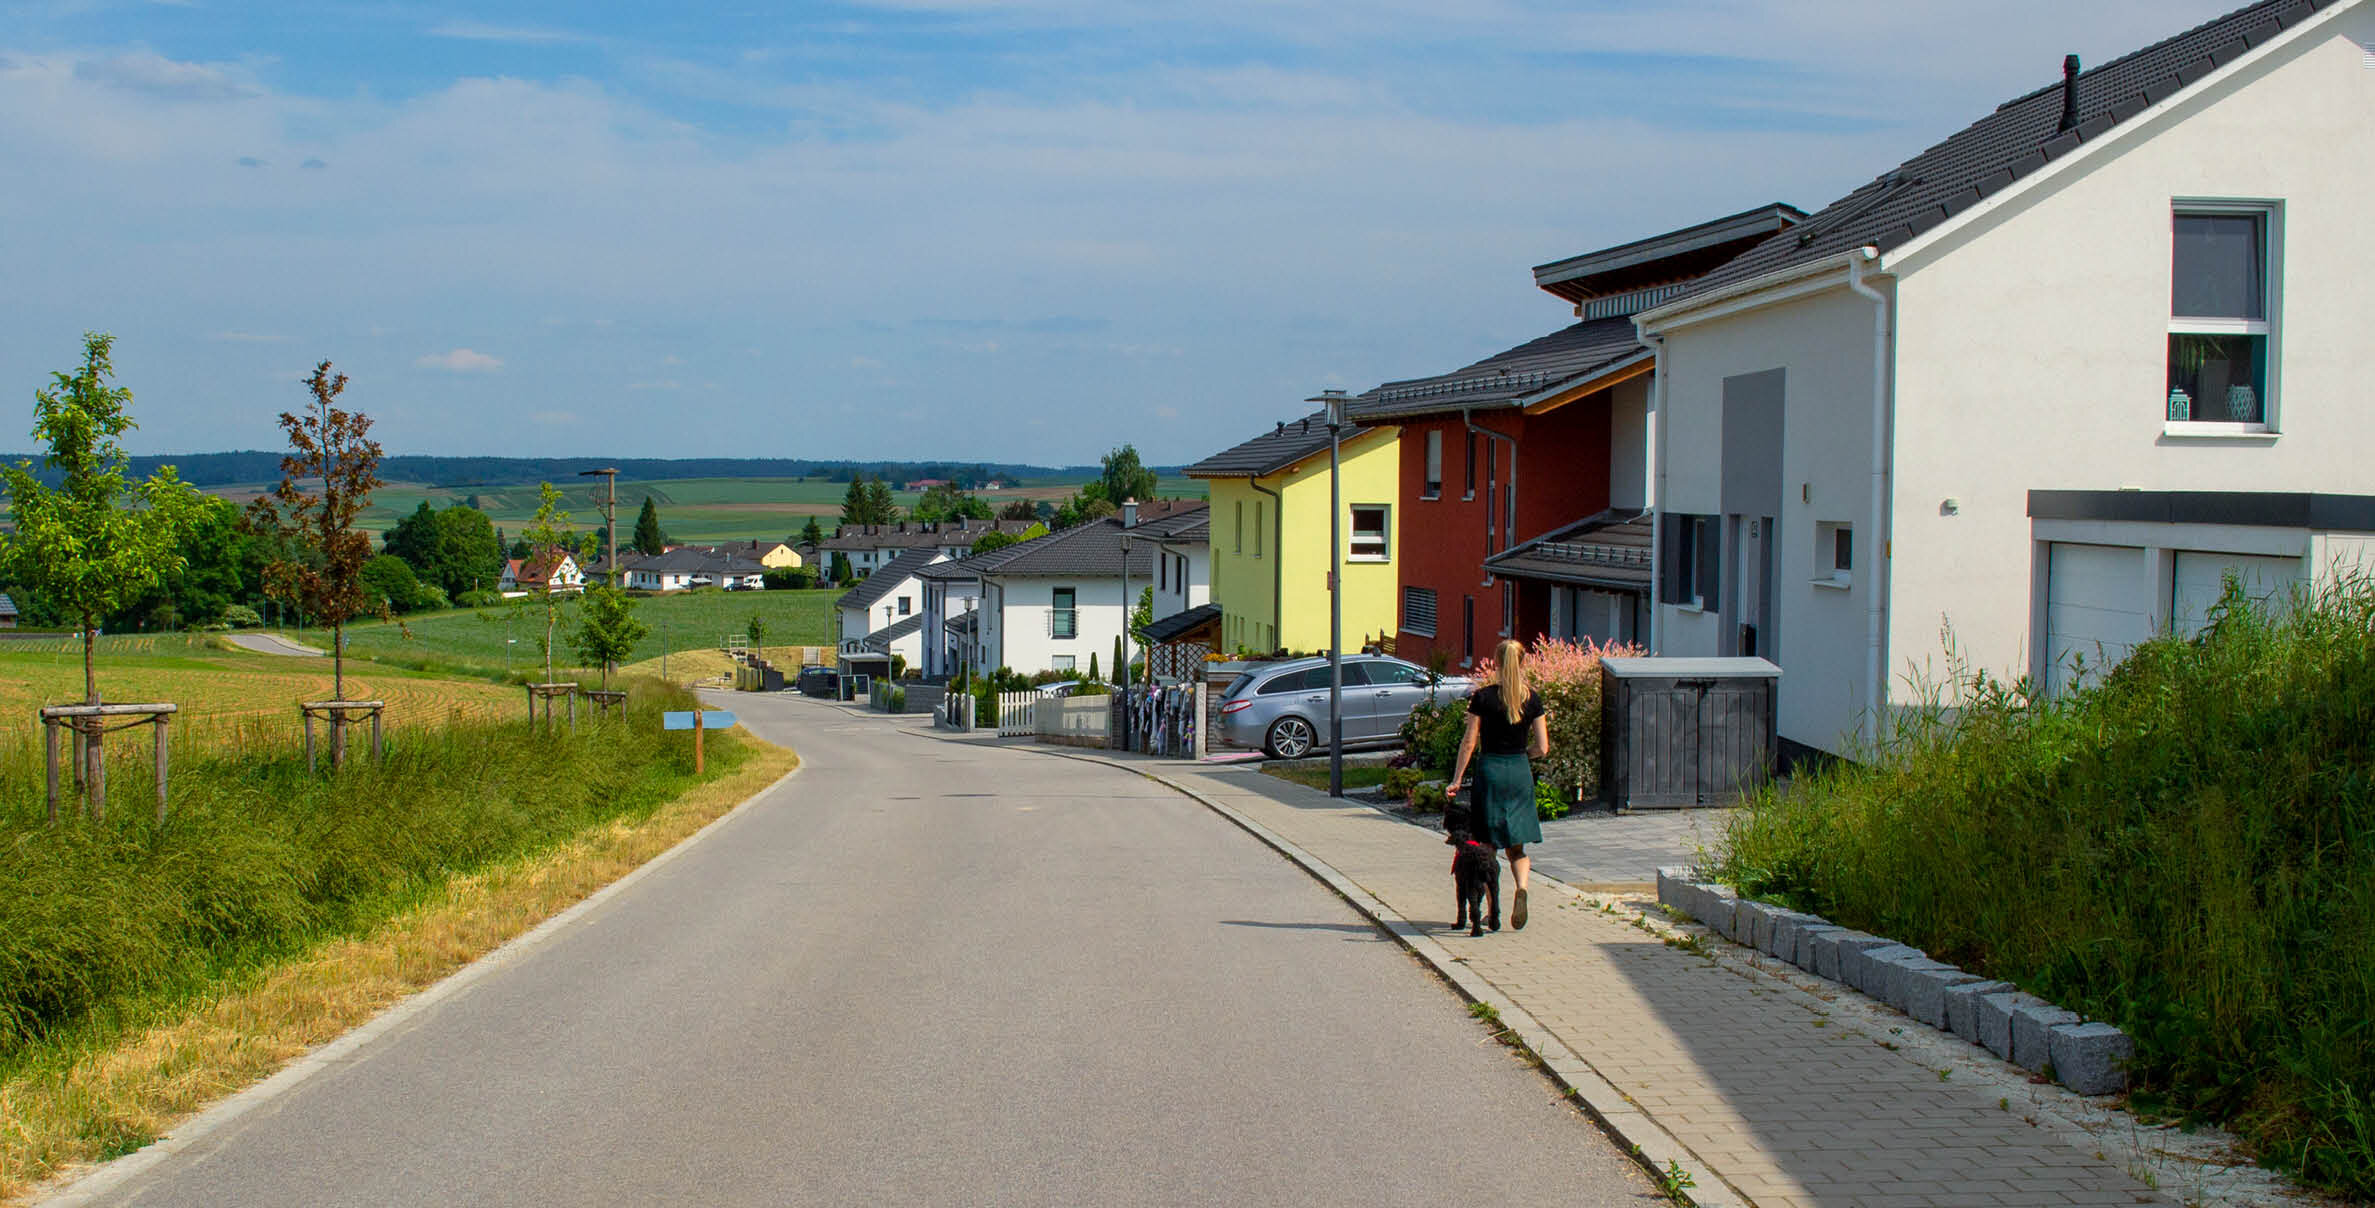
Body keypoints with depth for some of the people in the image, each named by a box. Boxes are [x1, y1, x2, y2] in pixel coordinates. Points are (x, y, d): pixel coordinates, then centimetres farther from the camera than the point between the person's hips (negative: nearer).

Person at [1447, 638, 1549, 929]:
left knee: (1488, 846, 9)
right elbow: (1542, 747, -1)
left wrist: (1457, 779, 0)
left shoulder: (1483, 697, -8)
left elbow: (1469, 742, -7)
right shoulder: (1532, 698, 0)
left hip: (1490, 769, -2)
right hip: (1520, 772, 2)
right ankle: (1522, 887, -16)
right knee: (1517, 845, 12)